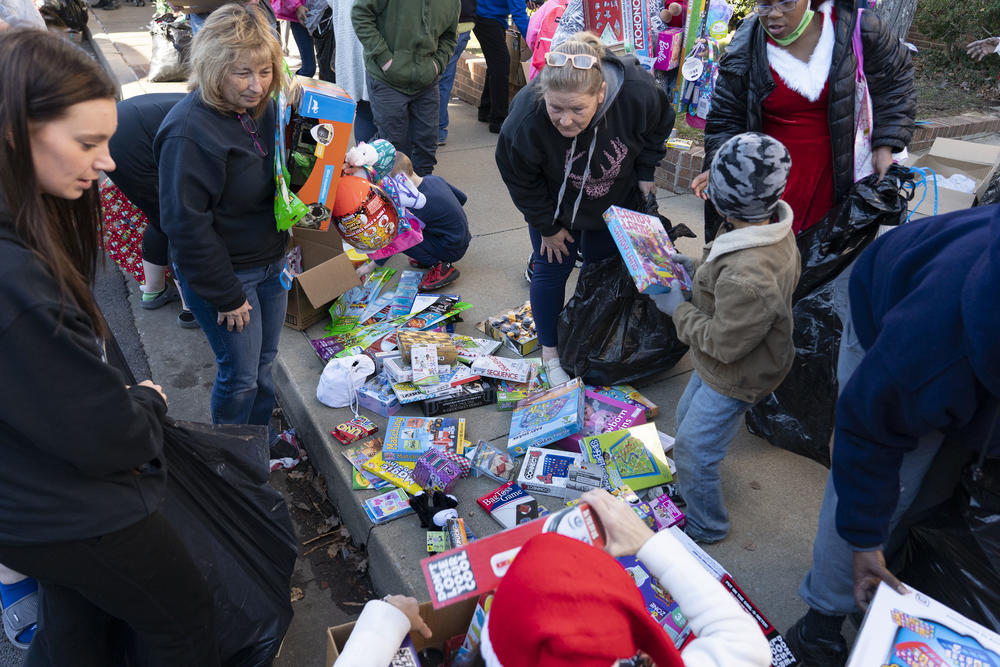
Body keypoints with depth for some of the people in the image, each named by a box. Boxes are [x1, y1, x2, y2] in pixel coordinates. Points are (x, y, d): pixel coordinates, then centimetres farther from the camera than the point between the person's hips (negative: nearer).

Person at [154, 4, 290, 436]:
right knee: (241, 372, 5)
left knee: (265, 360, 19)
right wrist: (225, 296, -18)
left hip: (271, 261, 7)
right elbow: (187, 226, -23)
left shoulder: (261, 108, 1)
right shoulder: (189, 131, -24)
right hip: (224, 272, -7)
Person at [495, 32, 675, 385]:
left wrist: (644, 172, -6)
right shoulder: (526, 117, -38)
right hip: (555, 204, -2)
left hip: (615, 197, 2)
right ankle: (550, 352, 23)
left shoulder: (638, 93, -35)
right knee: (552, 269, 3)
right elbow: (519, 178, -19)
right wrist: (547, 226, -10)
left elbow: (659, 124, -7)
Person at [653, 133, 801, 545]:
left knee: (693, 450, 9)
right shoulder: (776, 230, -11)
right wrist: (695, 271, -1)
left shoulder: (748, 278, -42)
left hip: (735, 379, -10)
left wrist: (678, 308, -18)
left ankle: (706, 527, 35)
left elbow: (723, 344, -29)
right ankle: (693, 481, 56)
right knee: (687, 418, 29)